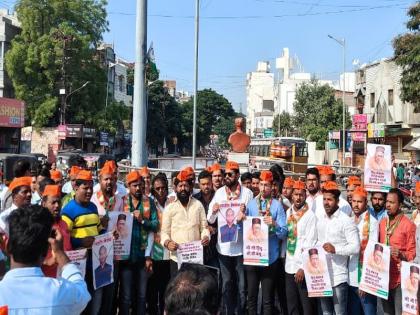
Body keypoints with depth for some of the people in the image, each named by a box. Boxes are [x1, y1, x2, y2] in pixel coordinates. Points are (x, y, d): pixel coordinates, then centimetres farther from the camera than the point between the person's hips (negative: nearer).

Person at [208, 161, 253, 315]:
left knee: (243, 286, 3)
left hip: (241, 246, -2)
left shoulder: (247, 193, -2)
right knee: (226, 285, 13)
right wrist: (214, 211, -16)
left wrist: (245, 213, -19)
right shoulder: (219, 192, 5)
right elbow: (210, 220, 5)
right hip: (224, 246, 2)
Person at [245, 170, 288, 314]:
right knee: (251, 296, 13)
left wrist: (274, 224, -25)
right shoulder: (251, 204, 5)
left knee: (268, 298, 9)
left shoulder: (277, 205, -4)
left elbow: (284, 233, -7)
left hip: (270, 257, -2)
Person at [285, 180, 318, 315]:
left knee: (307, 304, 3)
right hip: (289, 265, 6)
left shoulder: (310, 215, -10)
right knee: (291, 304, 13)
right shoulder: (288, 212, 8)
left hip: (303, 266, -6)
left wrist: (303, 267, -16)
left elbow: (310, 243, -14)